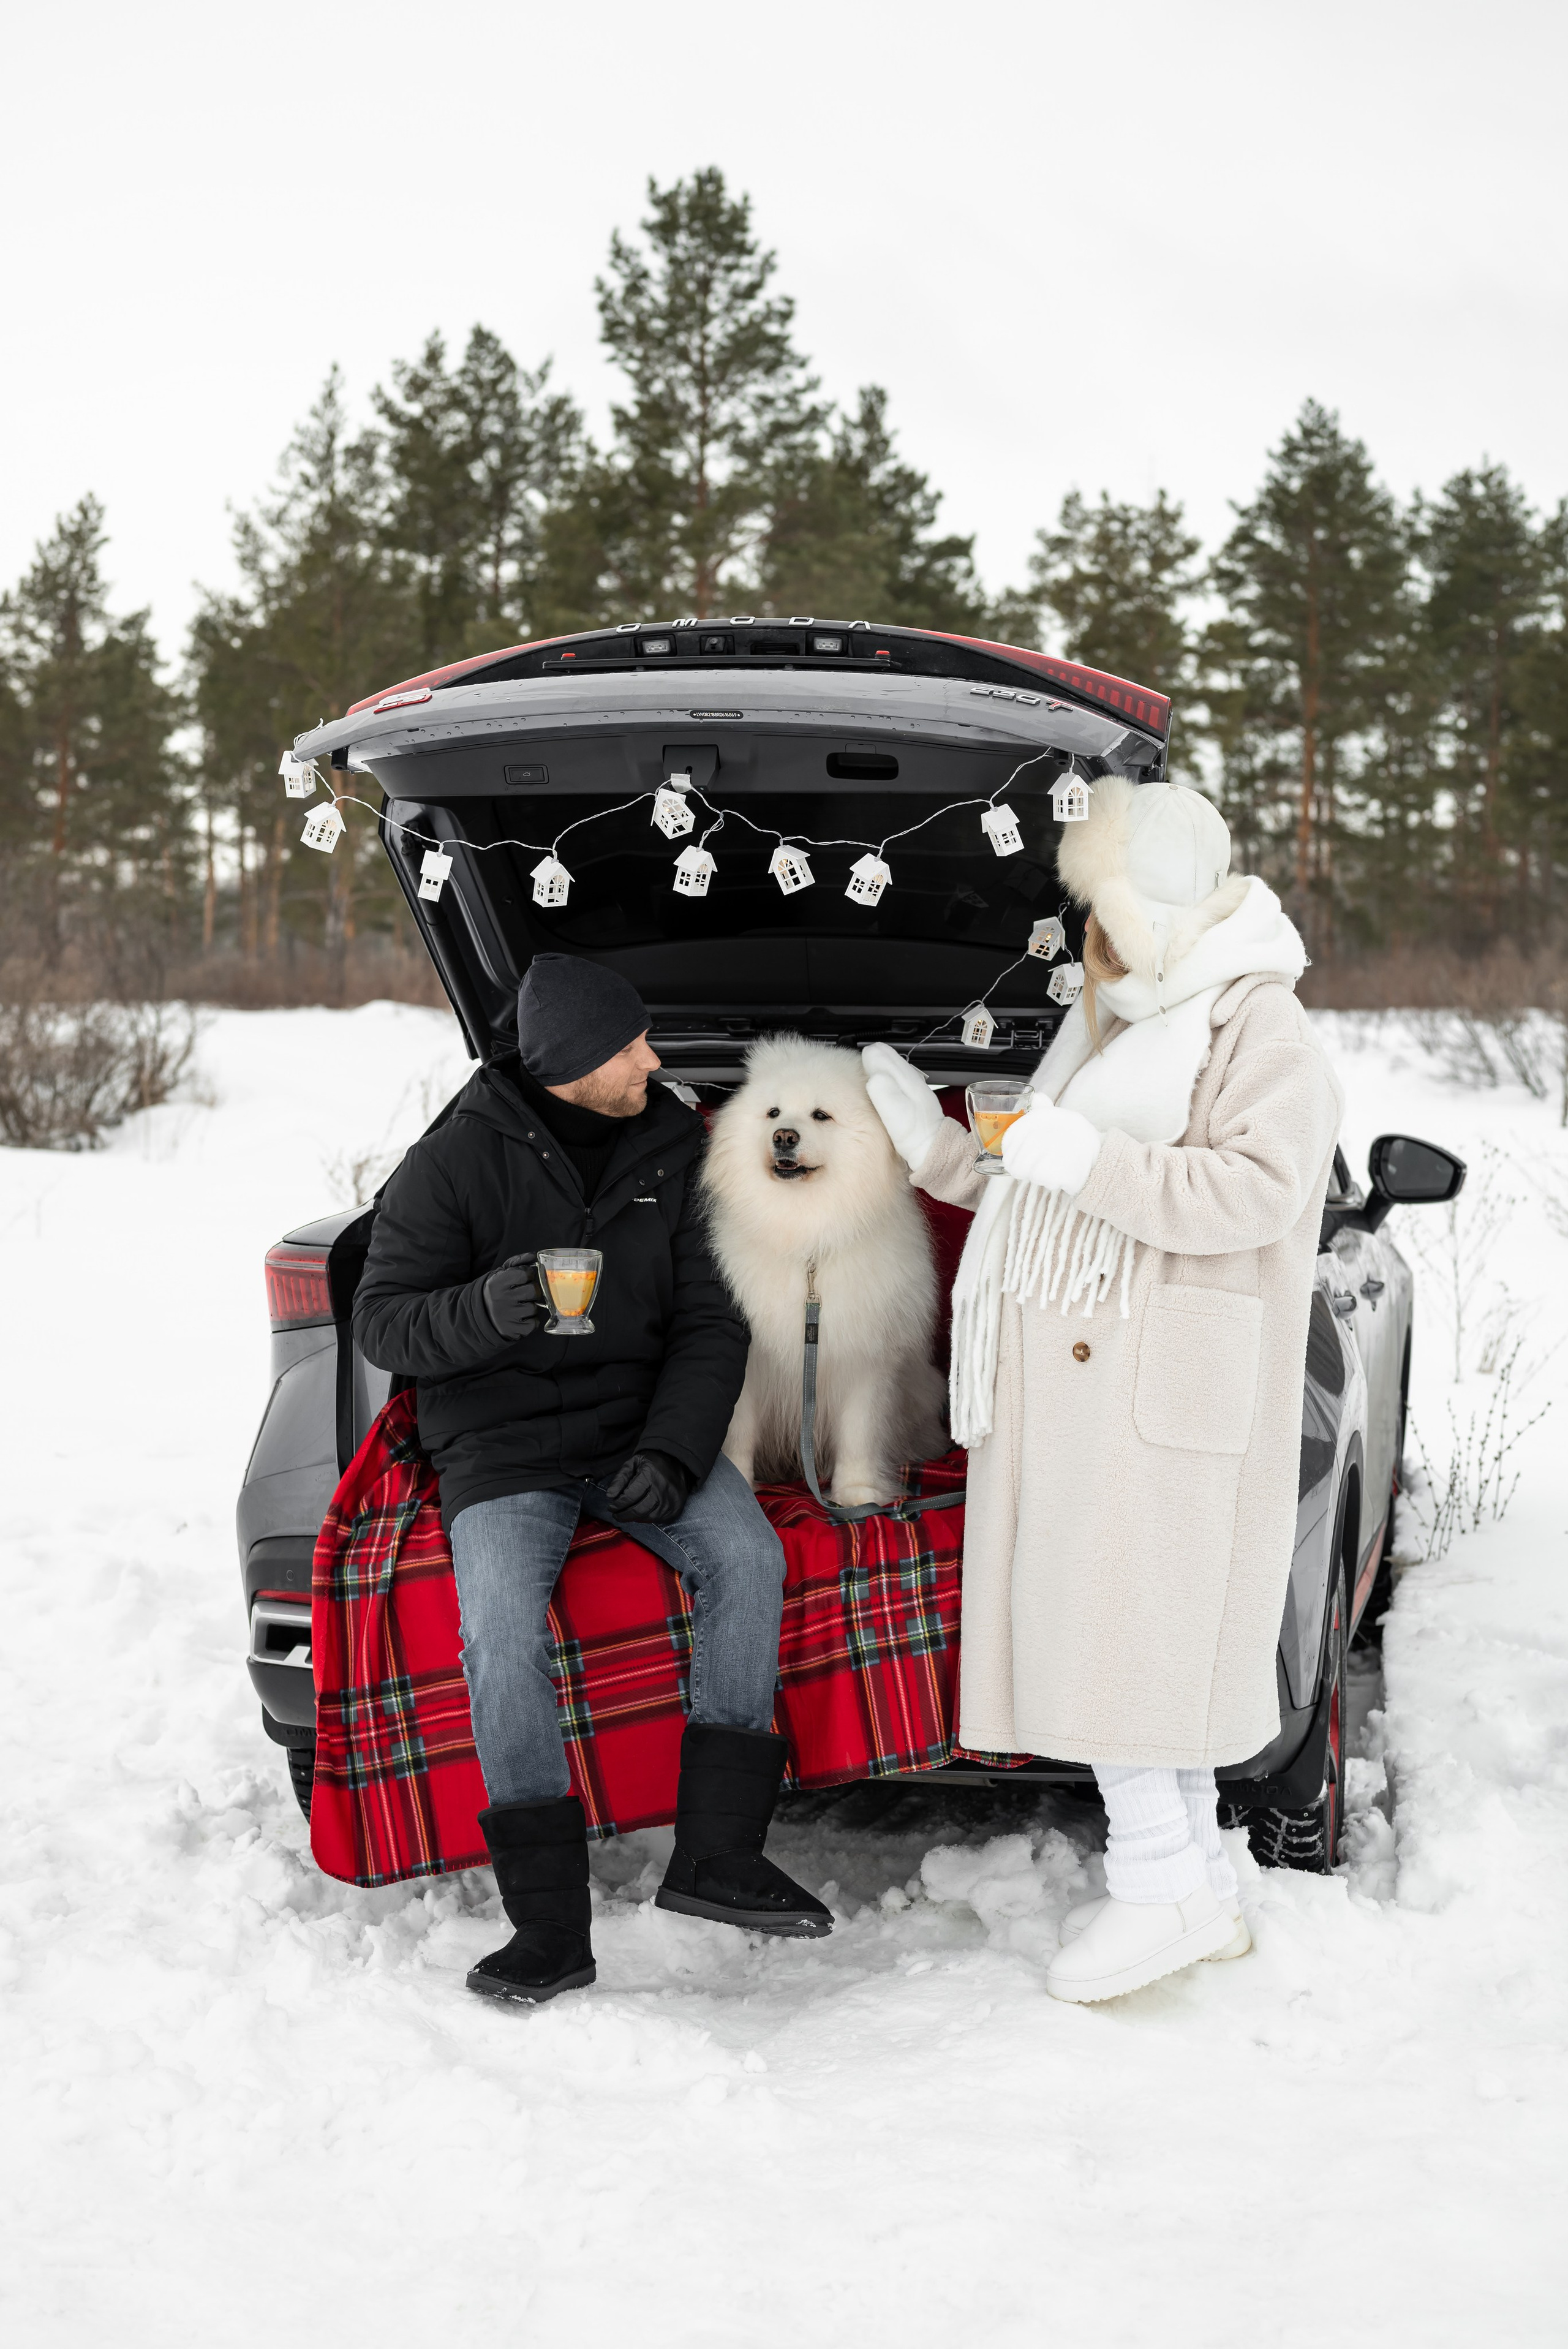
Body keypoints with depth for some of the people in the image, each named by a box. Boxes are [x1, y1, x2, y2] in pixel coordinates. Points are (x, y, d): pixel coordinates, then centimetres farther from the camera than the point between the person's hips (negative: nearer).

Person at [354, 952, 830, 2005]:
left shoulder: (674, 1149, 4)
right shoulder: (457, 1161, -7)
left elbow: (710, 1322, 4)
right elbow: (383, 1319, -7)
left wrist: (673, 1451, -13)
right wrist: (482, 1311, -30)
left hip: (640, 1424, 3)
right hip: (504, 1445, -3)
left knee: (748, 1559, -23)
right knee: (503, 1634, -28)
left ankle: (717, 1851, -16)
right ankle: (551, 1926, -20)